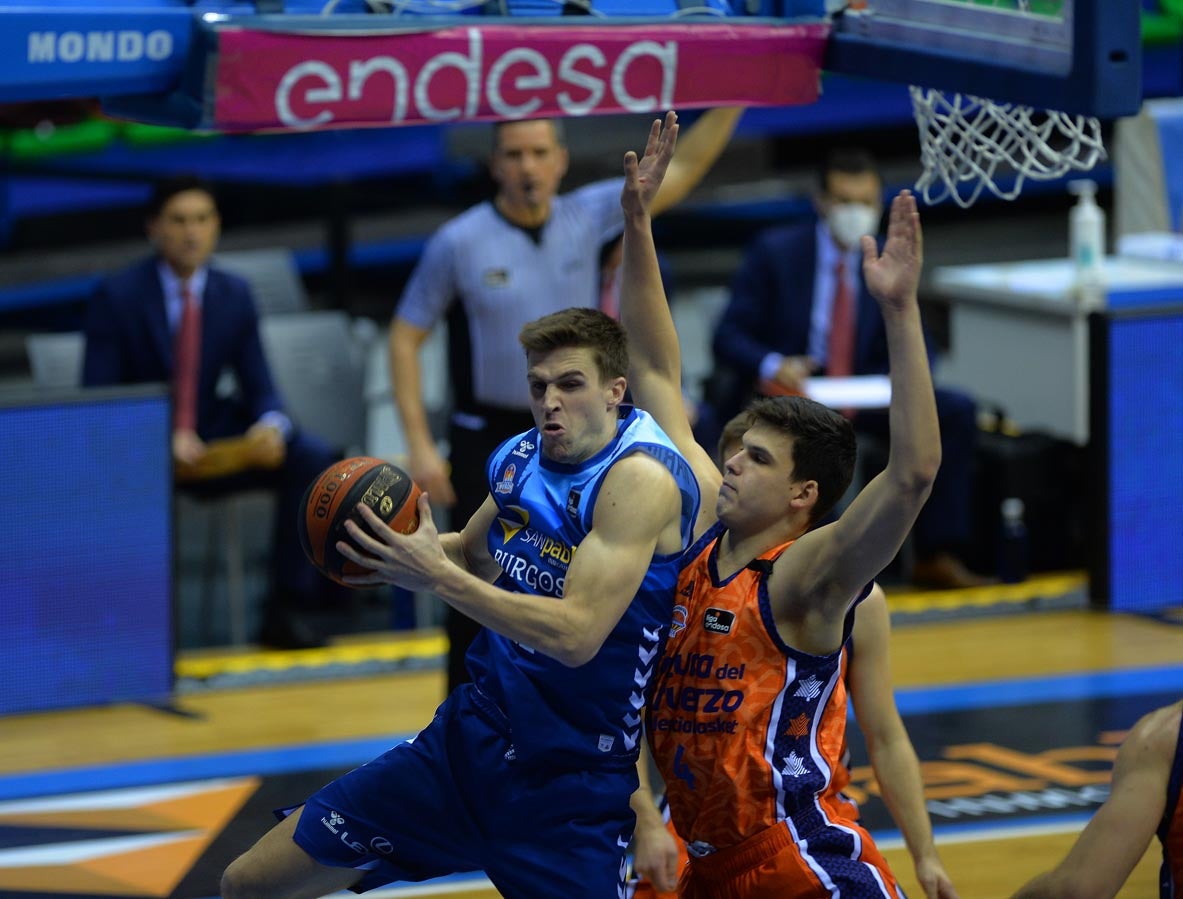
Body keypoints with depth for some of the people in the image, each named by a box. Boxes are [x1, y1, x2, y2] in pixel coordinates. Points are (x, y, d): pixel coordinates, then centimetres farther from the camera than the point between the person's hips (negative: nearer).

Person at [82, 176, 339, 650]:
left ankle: (287, 610, -16)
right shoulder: (116, 298, -6)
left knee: (312, 458, -20)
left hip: (215, 445, 4)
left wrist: (271, 427, -20)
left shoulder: (234, 295, 7)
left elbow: (258, 387, 6)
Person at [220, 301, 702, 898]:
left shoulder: (641, 477, -20)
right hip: (469, 740, 7)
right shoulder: (518, 459, 2)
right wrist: (396, 557, 1)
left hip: (573, 788, -6)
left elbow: (576, 634, -29)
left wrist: (435, 574, -26)